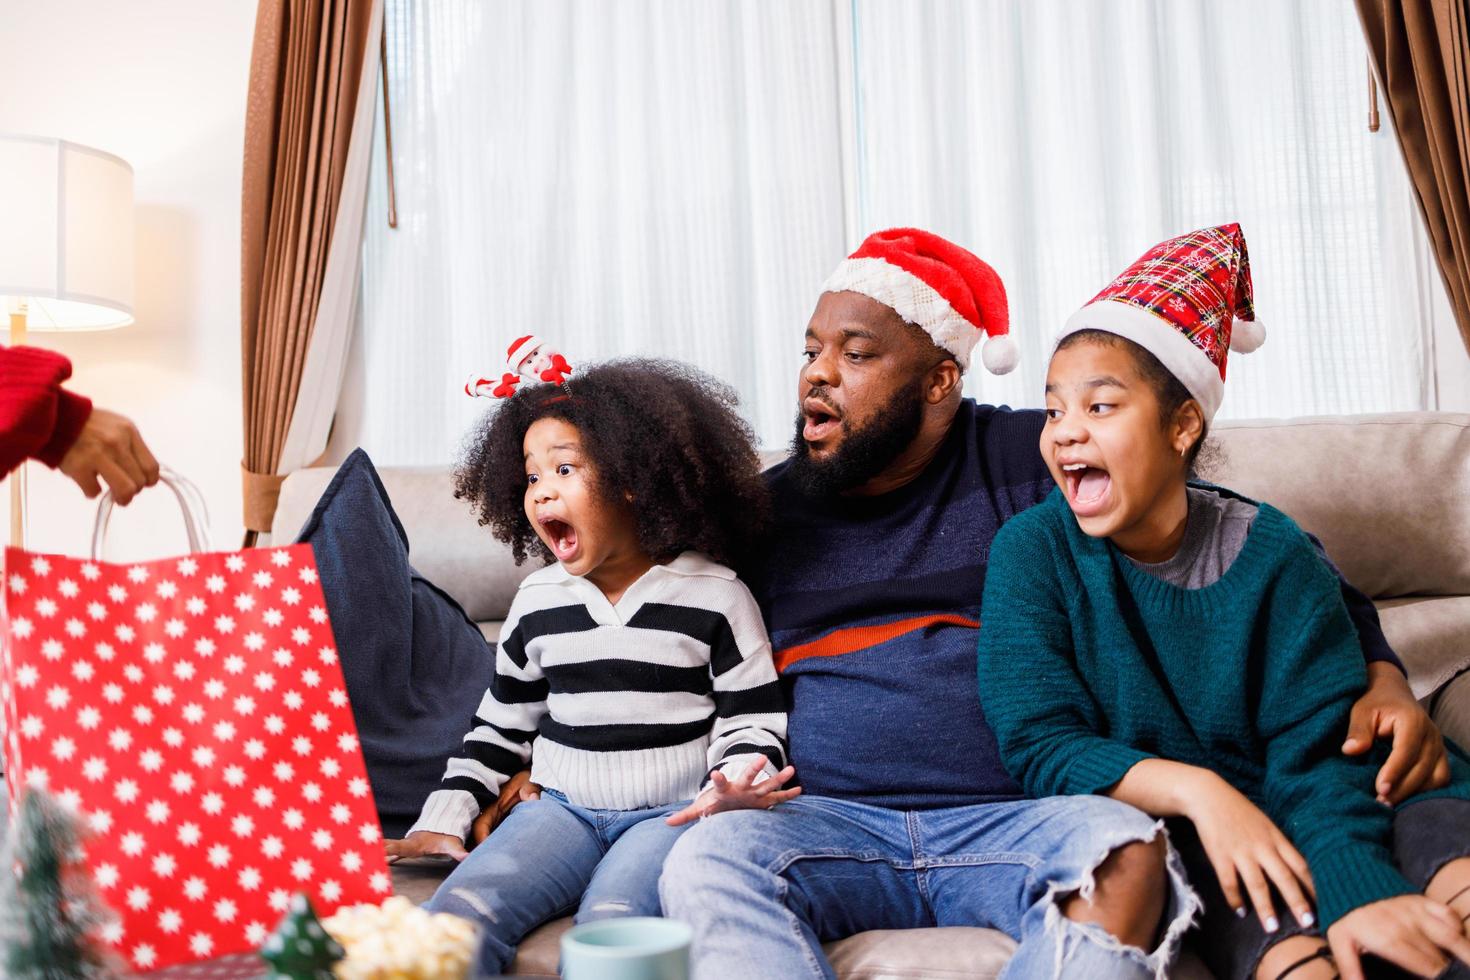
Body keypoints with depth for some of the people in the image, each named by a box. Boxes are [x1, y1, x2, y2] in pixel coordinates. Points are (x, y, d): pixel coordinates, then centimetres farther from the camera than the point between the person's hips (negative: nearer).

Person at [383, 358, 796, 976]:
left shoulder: (715, 596, -1)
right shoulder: (538, 600, 11)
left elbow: (752, 720, 1)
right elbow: (500, 726, 20)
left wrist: (736, 782, -20)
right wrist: (445, 815, 11)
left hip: (672, 812, -3)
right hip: (562, 807, 4)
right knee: (459, 907, -24)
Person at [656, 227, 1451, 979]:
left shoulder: (1030, 461, 5)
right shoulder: (766, 509, 14)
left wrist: (1380, 674, -7)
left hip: (1013, 820, -1)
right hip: (833, 823, 1)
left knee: (1125, 855, -33)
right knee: (708, 859, -30)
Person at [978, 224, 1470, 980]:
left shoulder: (1271, 552, -5)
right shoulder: (1031, 550, -6)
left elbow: (1317, 749, -11)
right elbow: (1038, 744, -11)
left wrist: (1359, 889, -30)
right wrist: (1193, 789, -26)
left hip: (1277, 802, 2)